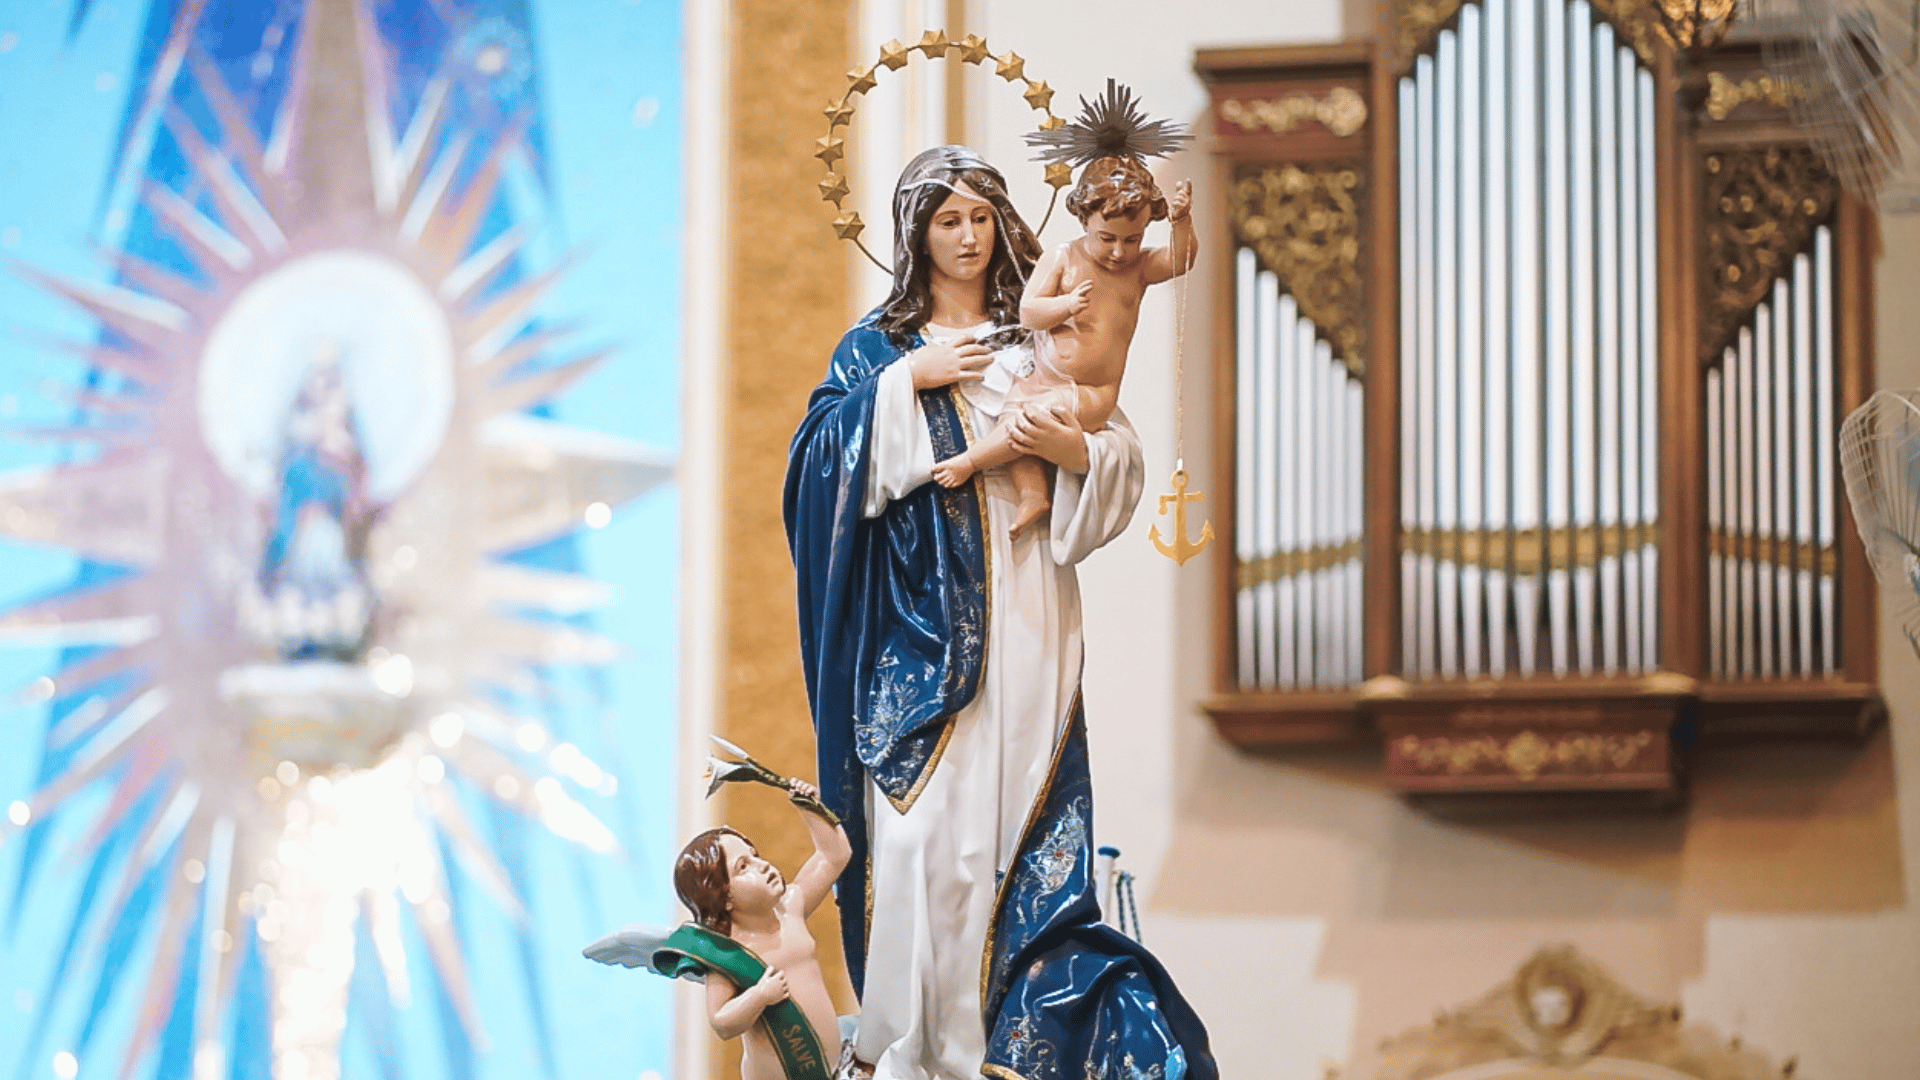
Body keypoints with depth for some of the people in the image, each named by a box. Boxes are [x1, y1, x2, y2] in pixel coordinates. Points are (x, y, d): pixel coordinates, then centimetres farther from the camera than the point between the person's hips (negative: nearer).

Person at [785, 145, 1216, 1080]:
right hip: (921, 612, -1)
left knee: (1019, 803, -4)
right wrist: (909, 380, -10)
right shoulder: (879, 346, 10)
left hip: (1023, 614, 1)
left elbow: (1123, 458, 8)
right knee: (919, 811, -10)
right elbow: (821, 451, -4)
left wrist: (1072, 448, -12)